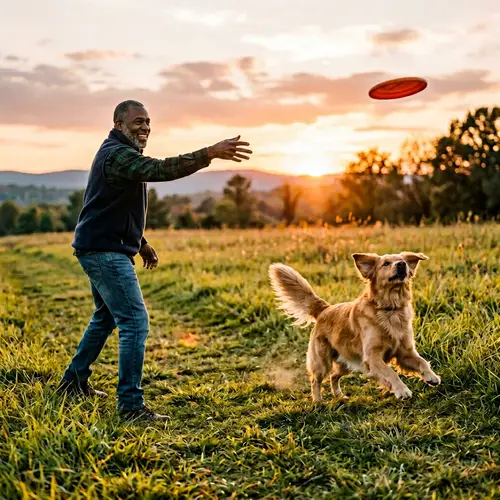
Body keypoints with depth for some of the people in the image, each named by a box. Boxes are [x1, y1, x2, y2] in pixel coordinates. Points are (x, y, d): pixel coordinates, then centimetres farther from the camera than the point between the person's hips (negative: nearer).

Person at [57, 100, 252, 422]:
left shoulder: (120, 153, 17)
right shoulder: (118, 155, -18)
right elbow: (160, 170, -35)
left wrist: (141, 242, 23)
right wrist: (211, 153, -40)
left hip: (100, 250, 11)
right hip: (106, 252, -11)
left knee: (105, 318, 23)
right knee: (135, 323, -12)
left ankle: (74, 381, 36)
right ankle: (131, 405, -9)